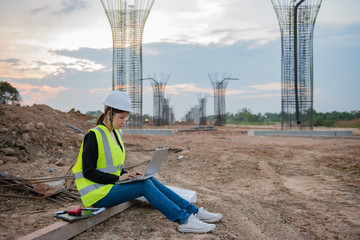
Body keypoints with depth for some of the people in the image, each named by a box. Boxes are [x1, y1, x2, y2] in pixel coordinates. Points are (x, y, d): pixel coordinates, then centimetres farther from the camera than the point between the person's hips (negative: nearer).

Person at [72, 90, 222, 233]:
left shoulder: (115, 133, 11)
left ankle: (194, 212, -13)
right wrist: (118, 178, -20)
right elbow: (88, 172, -18)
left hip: (111, 185, 7)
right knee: (145, 185, -23)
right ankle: (184, 220, -25)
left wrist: (126, 174, 1)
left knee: (150, 180, -12)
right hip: (96, 194, -7)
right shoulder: (94, 136, -16)